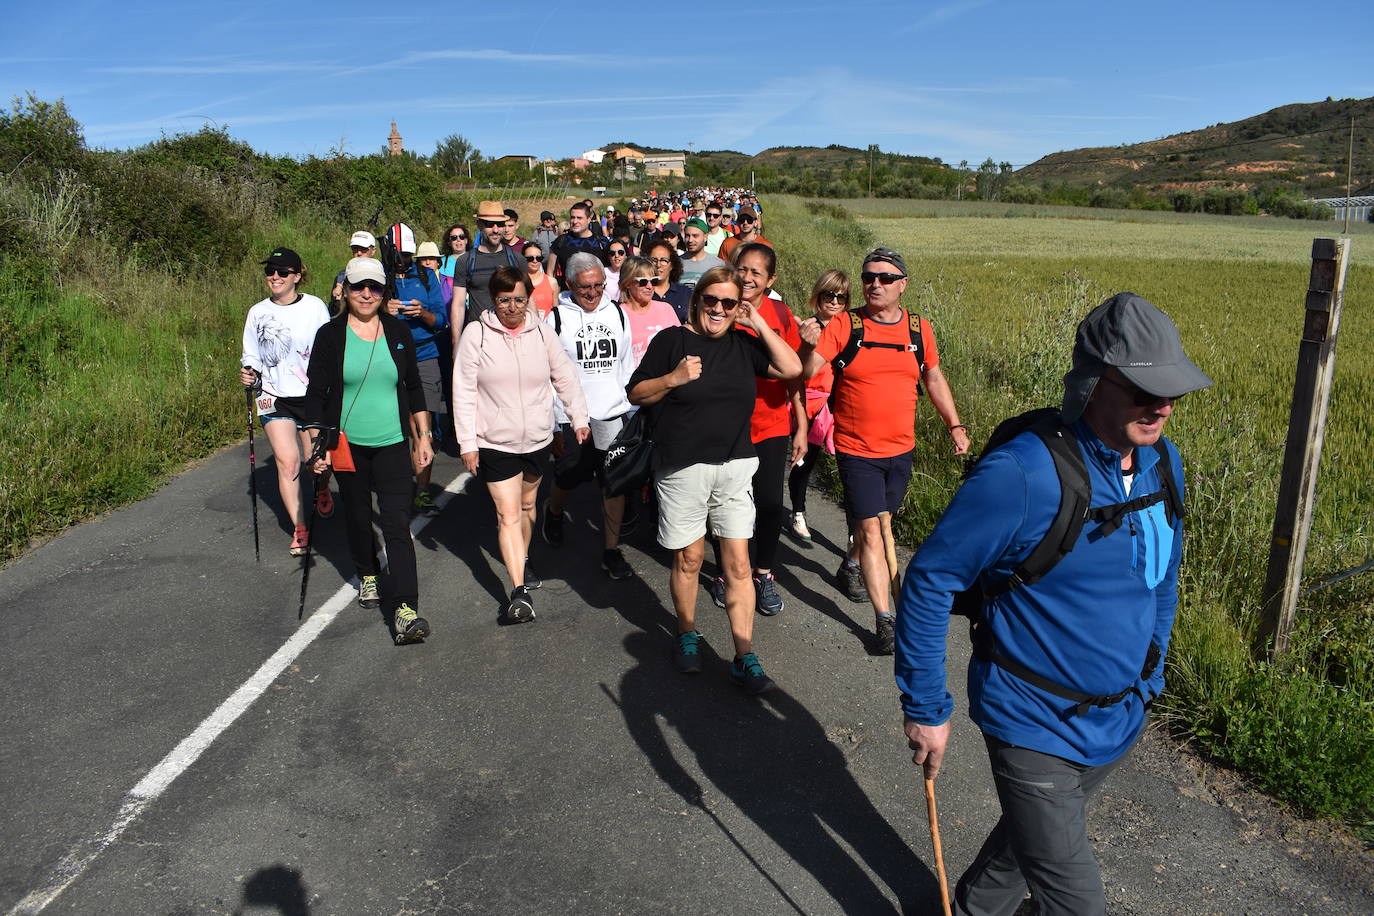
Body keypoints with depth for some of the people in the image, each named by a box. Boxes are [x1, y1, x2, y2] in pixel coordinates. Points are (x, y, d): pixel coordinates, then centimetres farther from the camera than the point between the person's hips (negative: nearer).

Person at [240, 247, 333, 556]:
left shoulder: (315, 307, -3)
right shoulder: (257, 312, 4)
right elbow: (251, 356, 14)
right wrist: (250, 374, -7)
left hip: (313, 396, -1)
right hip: (274, 397, 2)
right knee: (286, 461, -7)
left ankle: (321, 490, 42)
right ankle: (299, 529, 4)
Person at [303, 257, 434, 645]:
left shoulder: (398, 332, 4)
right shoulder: (330, 335, -2)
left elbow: (414, 387, 11)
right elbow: (316, 394, 0)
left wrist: (423, 436, 9)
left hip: (393, 442, 0)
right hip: (348, 443, 0)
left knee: (397, 523, -9)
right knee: (357, 515, 15)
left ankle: (405, 611, -15)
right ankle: (367, 575, 43)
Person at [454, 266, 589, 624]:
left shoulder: (541, 331, 0)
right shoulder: (476, 333, -8)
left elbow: (565, 376, 9)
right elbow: (464, 391, -7)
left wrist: (579, 418, 8)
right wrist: (467, 443, -9)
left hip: (538, 439, 3)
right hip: (494, 442, -3)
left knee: (527, 505, 20)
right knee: (508, 514, -8)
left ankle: (522, 560, 43)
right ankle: (519, 592, -9)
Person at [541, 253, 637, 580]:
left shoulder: (617, 313, 7)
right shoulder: (557, 317, -4)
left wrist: (630, 408, 11)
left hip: (613, 415, 3)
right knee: (569, 478, 9)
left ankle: (611, 552, 15)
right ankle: (553, 513, 44)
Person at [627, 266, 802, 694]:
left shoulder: (743, 343, 8)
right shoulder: (672, 340, -2)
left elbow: (792, 368, 0)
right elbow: (636, 393, 0)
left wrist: (759, 325, -2)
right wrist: (674, 378, -17)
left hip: (735, 466, 2)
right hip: (683, 469, -2)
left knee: (738, 564, 1)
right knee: (689, 559, 9)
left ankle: (745, 658, 7)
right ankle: (687, 634, 33)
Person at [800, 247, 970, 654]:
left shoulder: (919, 329, 1)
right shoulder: (843, 327, -10)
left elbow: (933, 379, 15)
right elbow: (806, 372, -19)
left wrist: (955, 425, 13)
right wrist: (810, 346, -39)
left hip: (900, 449, 4)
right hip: (856, 450, -4)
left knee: (880, 521, 20)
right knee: (870, 531, -5)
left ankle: (853, 561, 50)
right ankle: (884, 620, 1)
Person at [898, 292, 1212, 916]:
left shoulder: (1163, 463, -4)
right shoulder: (1022, 475, -28)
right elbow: (928, 581, -20)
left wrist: (1148, 681, 18)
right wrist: (926, 710, -15)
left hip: (1118, 721, 7)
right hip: (1035, 727, -7)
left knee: (1033, 835, 28)